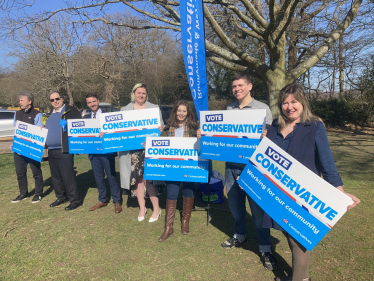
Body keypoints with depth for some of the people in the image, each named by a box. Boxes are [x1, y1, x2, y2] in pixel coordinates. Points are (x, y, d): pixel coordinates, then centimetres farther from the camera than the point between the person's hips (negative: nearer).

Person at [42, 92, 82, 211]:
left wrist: (68, 125, -24)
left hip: (64, 150, -8)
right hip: (51, 151, 8)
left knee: (68, 176, -5)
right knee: (55, 176, 15)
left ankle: (75, 200, 6)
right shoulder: (49, 115, 20)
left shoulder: (71, 111, -4)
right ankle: (61, 197, 29)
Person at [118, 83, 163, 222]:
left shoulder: (154, 108, 9)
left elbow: (160, 125, 7)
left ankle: (156, 208, 10)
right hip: (133, 149, 2)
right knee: (137, 178, 4)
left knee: (148, 178, -4)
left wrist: (160, 129, -16)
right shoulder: (125, 110, 12)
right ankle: (142, 208, 21)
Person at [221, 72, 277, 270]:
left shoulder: (262, 108, -2)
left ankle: (265, 248, 16)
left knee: (257, 206, 2)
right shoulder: (229, 109, 10)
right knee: (234, 203, 15)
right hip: (231, 164, 5)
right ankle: (239, 236, 36)